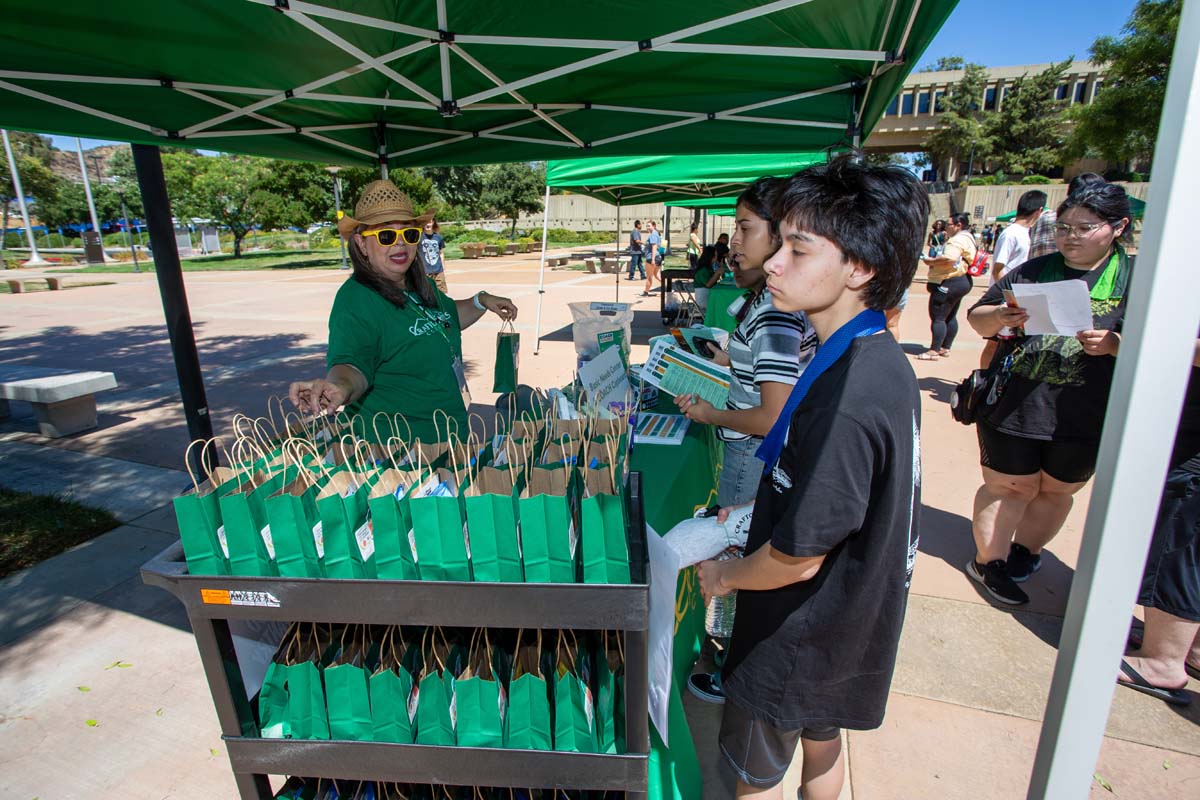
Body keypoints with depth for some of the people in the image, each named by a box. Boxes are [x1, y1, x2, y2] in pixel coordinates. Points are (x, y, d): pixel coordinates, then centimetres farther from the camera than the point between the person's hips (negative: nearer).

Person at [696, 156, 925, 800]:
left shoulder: (842, 401, -36)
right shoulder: (884, 362, -5)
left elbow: (799, 557, -28)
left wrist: (724, 575, -10)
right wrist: (756, 510, 9)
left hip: (800, 643, -8)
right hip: (851, 622, 8)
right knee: (821, 744, 31)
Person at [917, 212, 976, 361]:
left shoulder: (958, 239, -16)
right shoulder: (968, 238, 19)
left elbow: (949, 259, -31)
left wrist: (932, 261, -16)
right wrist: (936, 262, 8)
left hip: (949, 282, -12)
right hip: (961, 281, 12)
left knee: (937, 317, -9)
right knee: (950, 317, 15)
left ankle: (934, 350, -8)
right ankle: (945, 348, 23)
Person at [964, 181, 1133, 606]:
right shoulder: (1034, 270, 4)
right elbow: (977, 319, 5)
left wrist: (1116, 344, -21)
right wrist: (1000, 317, -17)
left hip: (1085, 416, 1)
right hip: (1014, 407, -1)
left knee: (1057, 489, 15)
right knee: (1010, 485, 4)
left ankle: (1023, 550, 36)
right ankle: (988, 561, 18)